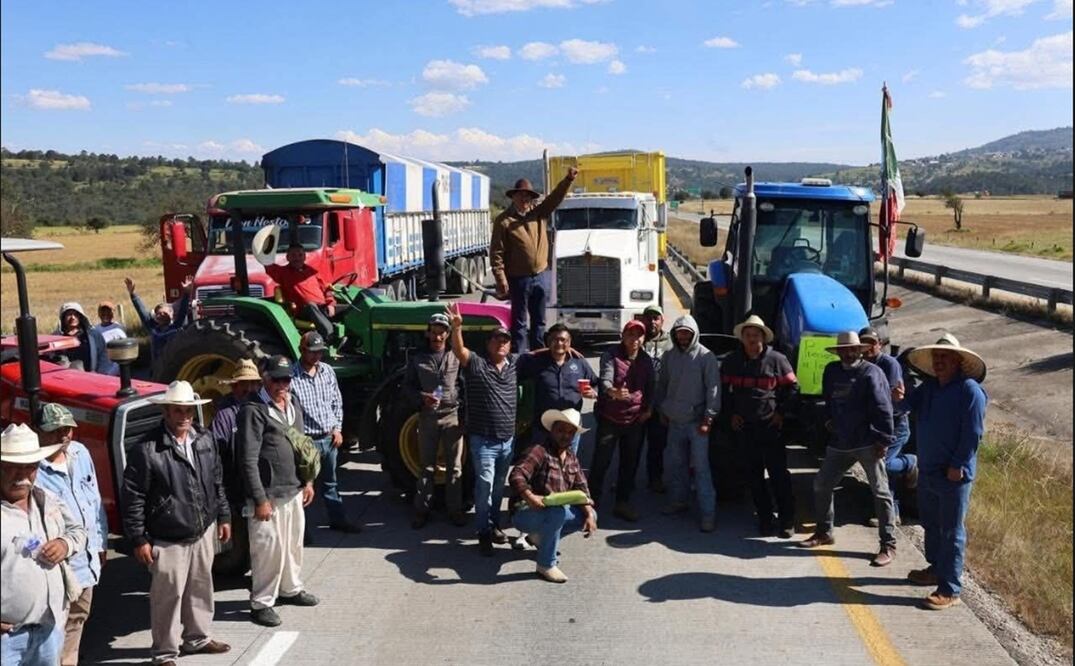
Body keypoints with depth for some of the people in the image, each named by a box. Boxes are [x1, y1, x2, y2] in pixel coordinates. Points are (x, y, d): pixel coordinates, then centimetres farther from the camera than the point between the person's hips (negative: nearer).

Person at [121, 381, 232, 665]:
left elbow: (217, 482, 13)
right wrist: (139, 539, -12)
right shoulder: (147, 449, -17)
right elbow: (133, 497, -14)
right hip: (168, 539, -6)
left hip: (203, 531, 6)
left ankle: (197, 638, 38)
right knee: (168, 596, 5)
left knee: (200, 588, 19)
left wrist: (223, 516, 13)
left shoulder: (204, 439, 2)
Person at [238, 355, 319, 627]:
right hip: (268, 495, -8)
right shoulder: (254, 410, -16)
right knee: (269, 549, -1)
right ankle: (261, 603, 14)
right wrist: (260, 499, -19)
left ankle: (290, 589, 37)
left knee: (294, 543, 19)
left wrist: (308, 481, 15)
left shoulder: (293, 405, 9)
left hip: (294, 492, 8)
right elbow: (249, 460, -18)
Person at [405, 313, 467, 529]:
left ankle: (455, 509, 16)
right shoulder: (417, 358, 4)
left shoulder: (457, 357, 0)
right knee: (427, 466, 8)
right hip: (428, 417, 1)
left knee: (454, 466, 6)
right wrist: (422, 398, -12)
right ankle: (422, 509, 16)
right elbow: (408, 385, 5)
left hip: (452, 416, -1)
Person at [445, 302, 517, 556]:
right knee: (485, 484, -8)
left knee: (499, 486, 17)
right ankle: (484, 533, 1)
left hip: (508, 439, 5)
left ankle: (494, 525, 31)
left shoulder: (514, 363, 6)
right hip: (483, 440, -5)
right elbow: (459, 349, -25)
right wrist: (457, 327, -43)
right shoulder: (476, 363, -8)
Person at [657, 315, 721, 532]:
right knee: (674, 463, 14)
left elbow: (713, 388, -11)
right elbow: (662, 384, 16)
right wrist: (662, 409, 14)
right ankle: (679, 501, 30)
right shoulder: (669, 356, 7)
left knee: (701, 467, -8)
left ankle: (708, 513, -4)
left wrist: (708, 418, -15)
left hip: (696, 421, -6)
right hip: (675, 420, 6)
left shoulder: (705, 357, -9)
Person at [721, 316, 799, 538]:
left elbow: (792, 387, 3)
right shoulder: (732, 361, 4)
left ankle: (787, 520, 7)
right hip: (743, 426, 3)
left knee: (778, 473, -1)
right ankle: (765, 518, 18)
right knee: (754, 475, 8)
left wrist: (781, 412, -3)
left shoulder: (776, 359, -4)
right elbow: (724, 389, 15)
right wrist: (732, 412, 6)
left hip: (770, 425, -3)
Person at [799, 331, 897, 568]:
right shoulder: (831, 371, 10)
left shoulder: (871, 373, -10)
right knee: (821, 485, 10)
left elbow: (883, 409, -14)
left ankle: (888, 545, 4)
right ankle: (823, 532, 27)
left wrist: (882, 440, -17)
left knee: (880, 492, -3)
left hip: (868, 444, -6)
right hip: (840, 442, 7)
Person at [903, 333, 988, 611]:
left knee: (951, 532, -1)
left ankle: (949, 590, 5)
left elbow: (973, 434, -17)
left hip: (954, 474, -8)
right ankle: (936, 569, 38)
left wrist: (958, 466, -18)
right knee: (930, 524, 21)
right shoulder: (929, 387, 9)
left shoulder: (970, 391, -15)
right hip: (927, 470, 8)